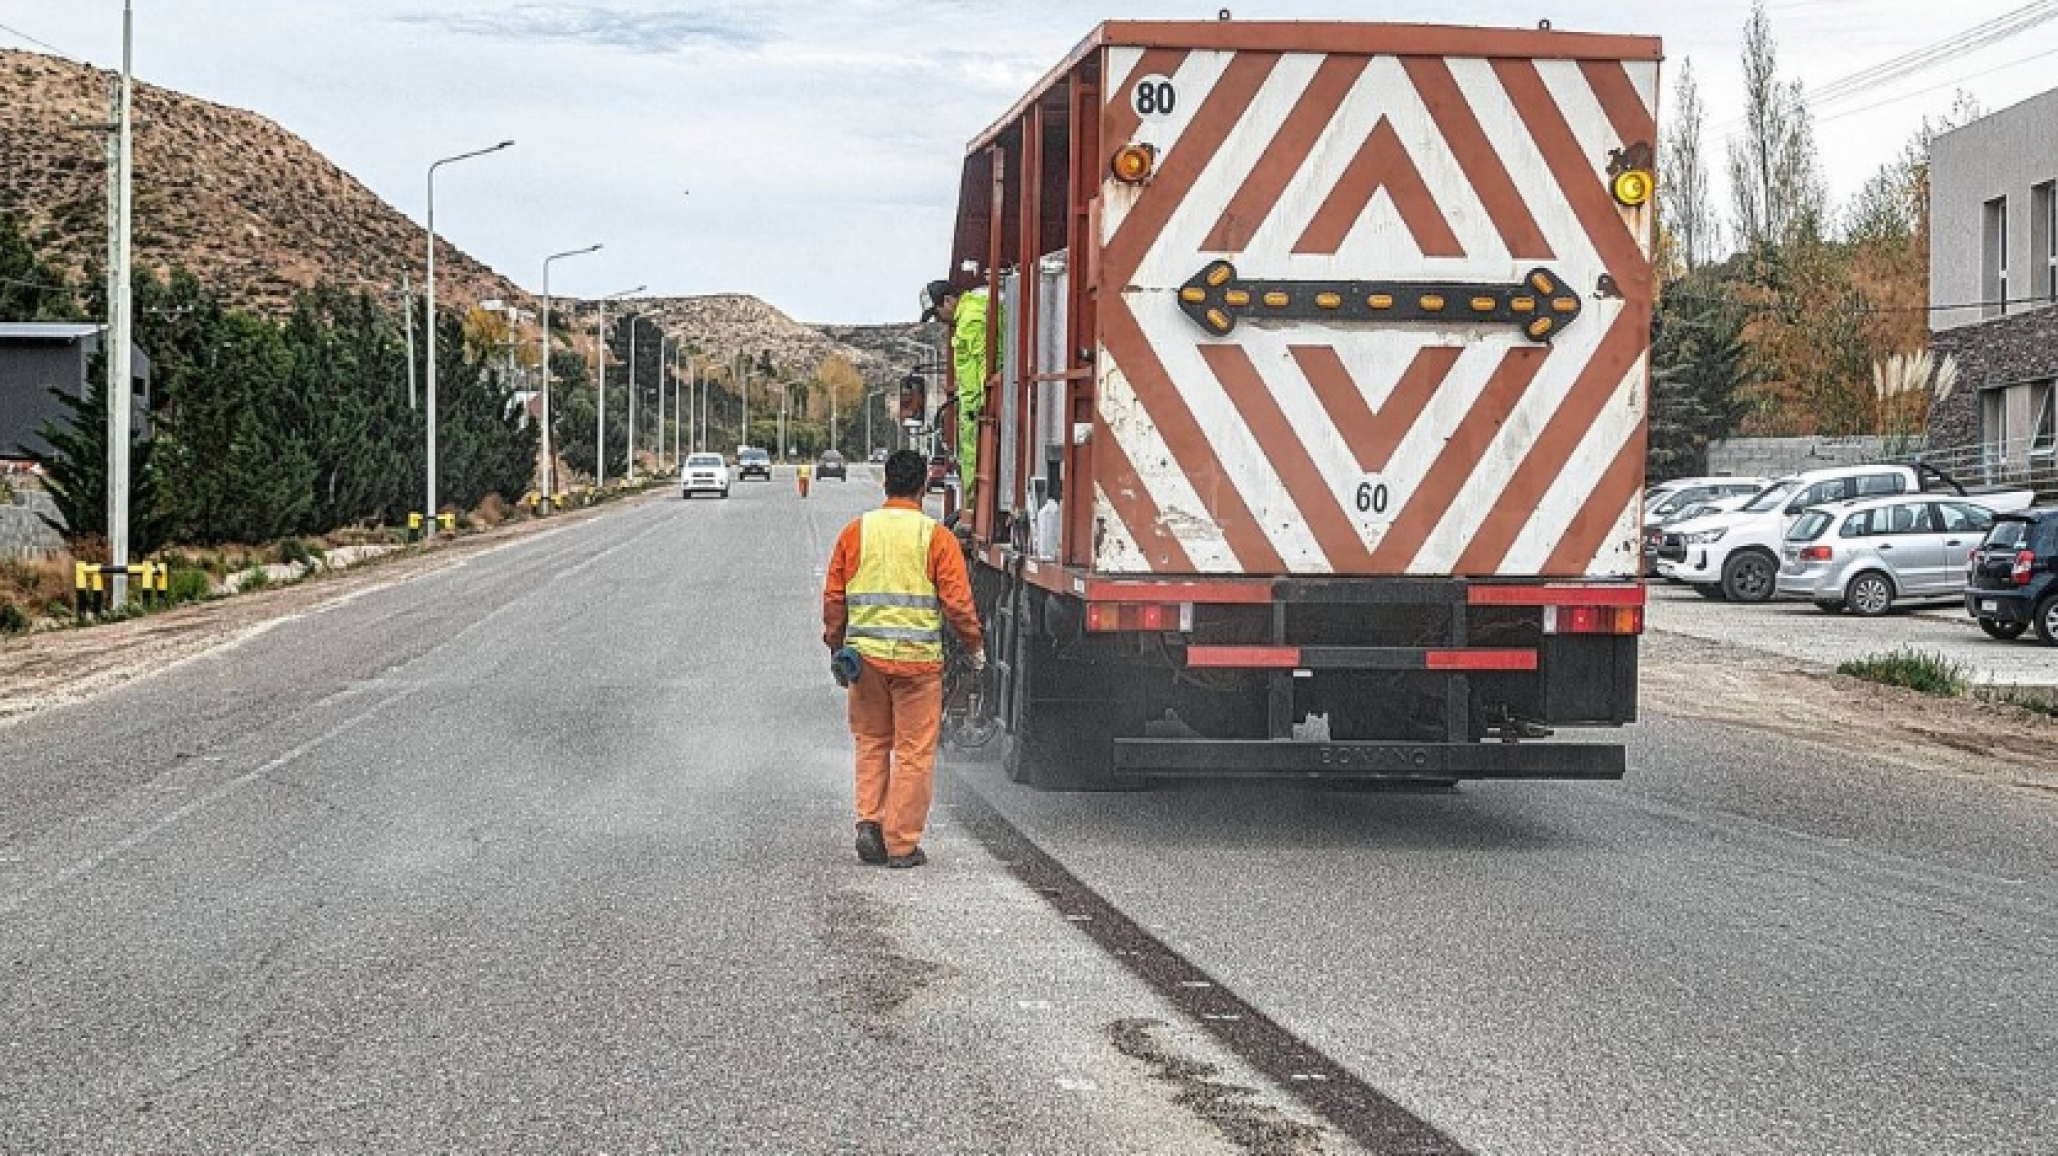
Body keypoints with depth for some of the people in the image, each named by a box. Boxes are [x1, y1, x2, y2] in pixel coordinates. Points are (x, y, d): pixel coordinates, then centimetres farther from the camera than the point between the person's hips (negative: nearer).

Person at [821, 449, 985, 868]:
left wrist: (836, 646, 18)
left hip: (866, 656, 3)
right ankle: (902, 844, 7)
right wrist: (975, 646, 9)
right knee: (914, 752, 5)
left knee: (871, 743, 18)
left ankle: (869, 823, 5)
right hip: (918, 660, -3)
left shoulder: (855, 532, 3)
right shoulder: (936, 537, -5)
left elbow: (834, 597, 6)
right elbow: (957, 601, -6)